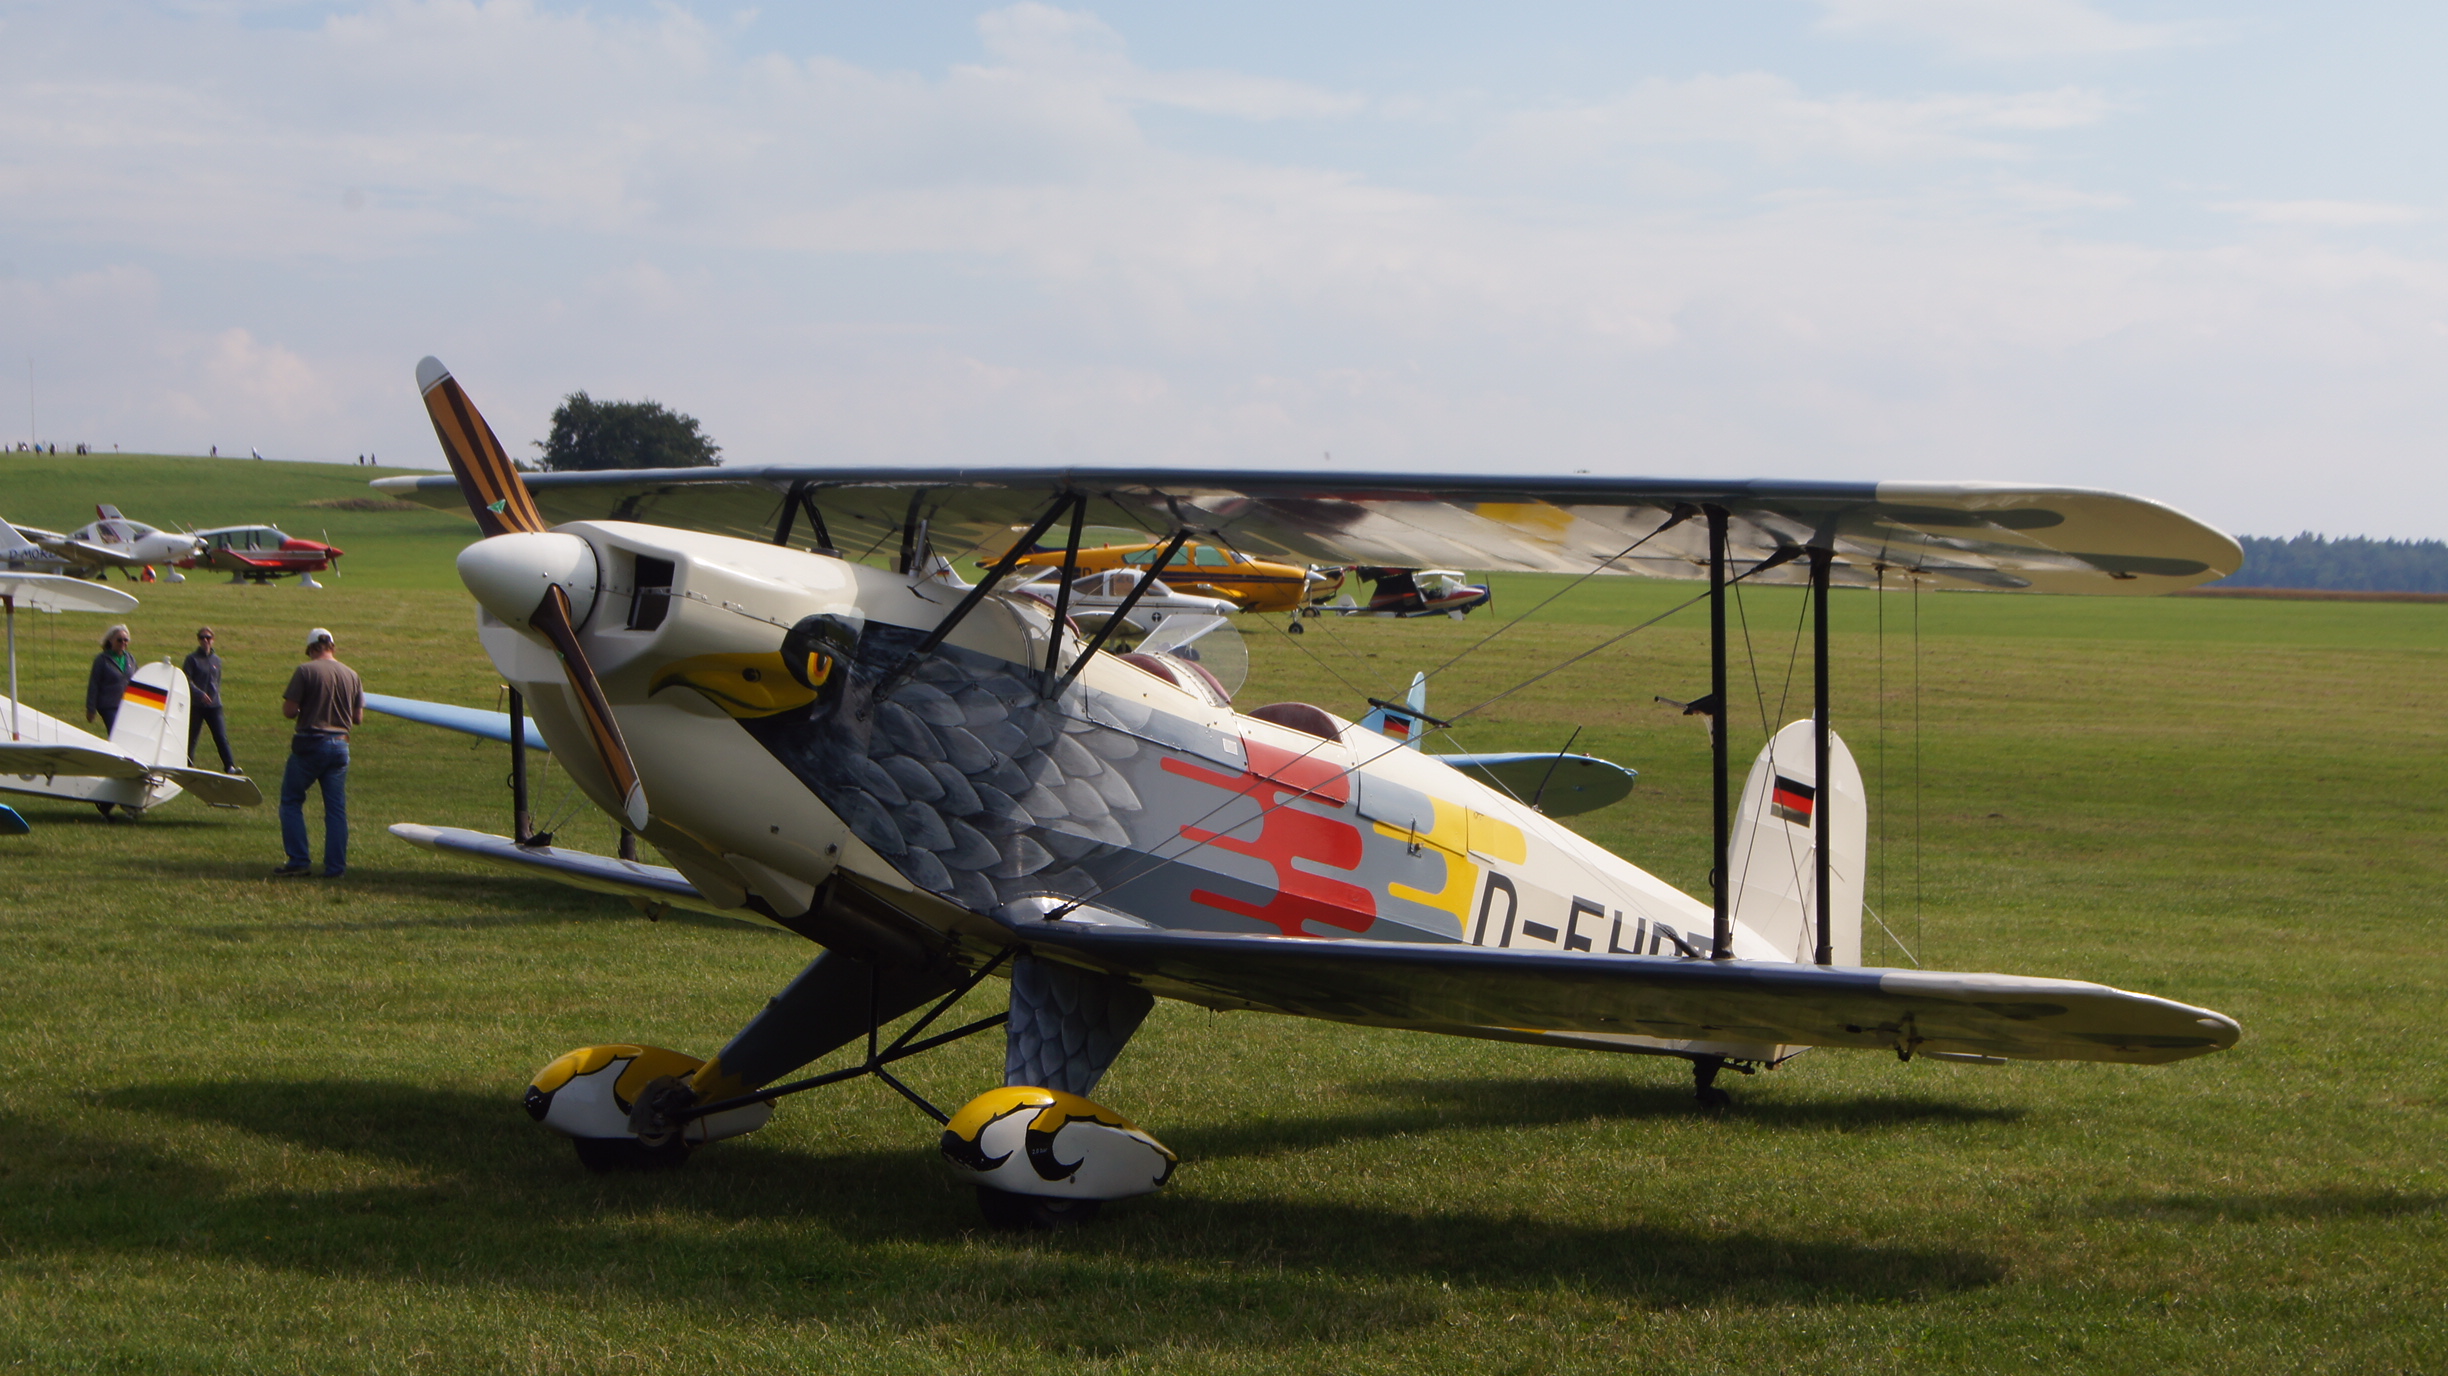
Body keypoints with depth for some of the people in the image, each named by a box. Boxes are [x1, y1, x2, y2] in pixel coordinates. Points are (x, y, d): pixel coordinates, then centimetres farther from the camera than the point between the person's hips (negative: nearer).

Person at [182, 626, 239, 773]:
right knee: (192, 737, 3)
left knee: (221, 737, -7)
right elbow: (187, 680, -10)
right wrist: (200, 694, -21)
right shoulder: (192, 659, -1)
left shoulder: (216, 660, 13)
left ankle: (230, 766, -14)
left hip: (214, 706, 3)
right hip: (196, 705, -3)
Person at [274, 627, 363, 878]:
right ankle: (335, 867, 8)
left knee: (291, 800, 9)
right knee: (336, 808, 9)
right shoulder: (351, 675, 5)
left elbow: (289, 710, -12)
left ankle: (298, 861, 3)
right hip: (340, 744, 4)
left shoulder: (306, 671, -9)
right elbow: (358, 717, 9)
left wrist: (302, 713, 10)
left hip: (310, 744, -4)